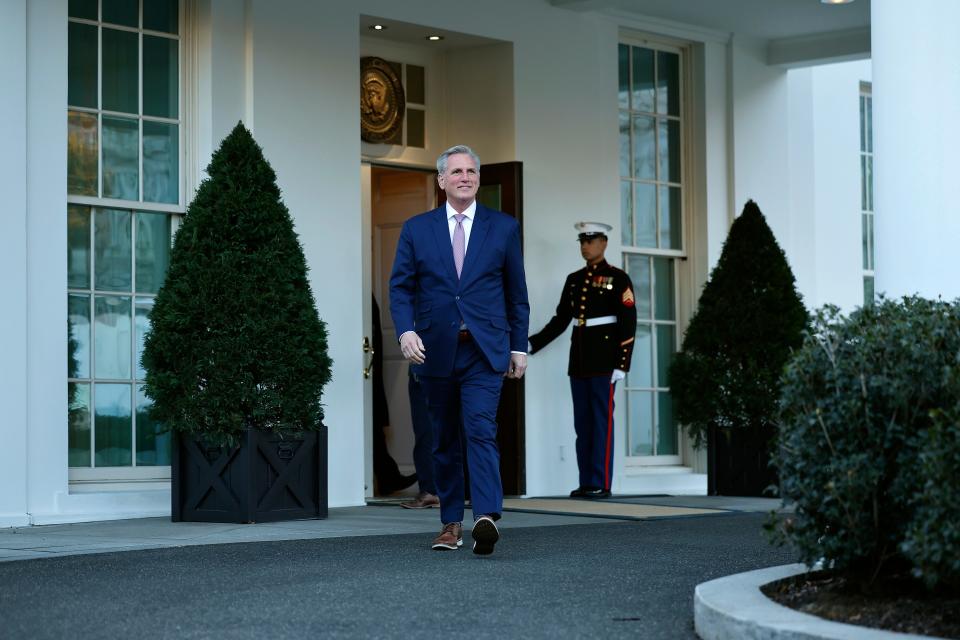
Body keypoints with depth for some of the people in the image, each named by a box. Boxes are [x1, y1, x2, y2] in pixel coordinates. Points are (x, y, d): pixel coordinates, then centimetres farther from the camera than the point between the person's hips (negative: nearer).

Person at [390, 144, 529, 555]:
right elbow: (401, 286, 3)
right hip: (435, 350, 2)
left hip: (484, 351, -2)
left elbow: (517, 293, 9)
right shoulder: (416, 229, 7)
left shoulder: (504, 228, 6)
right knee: (444, 441, 10)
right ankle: (451, 523, 19)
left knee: (481, 432, -17)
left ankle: (487, 517, -28)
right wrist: (406, 330, -14)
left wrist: (519, 346, 6)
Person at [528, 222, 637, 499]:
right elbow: (560, 320, 15)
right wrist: (532, 344, 4)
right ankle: (587, 483, 10)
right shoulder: (574, 279, 14)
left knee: (602, 420, -5)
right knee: (582, 422, 6)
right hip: (579, 359, 6)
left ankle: (601, 484, -3)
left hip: (604, 358, -6)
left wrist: (622, 364, -14)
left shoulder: (618, 278, -4)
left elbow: (628, 324, -8)